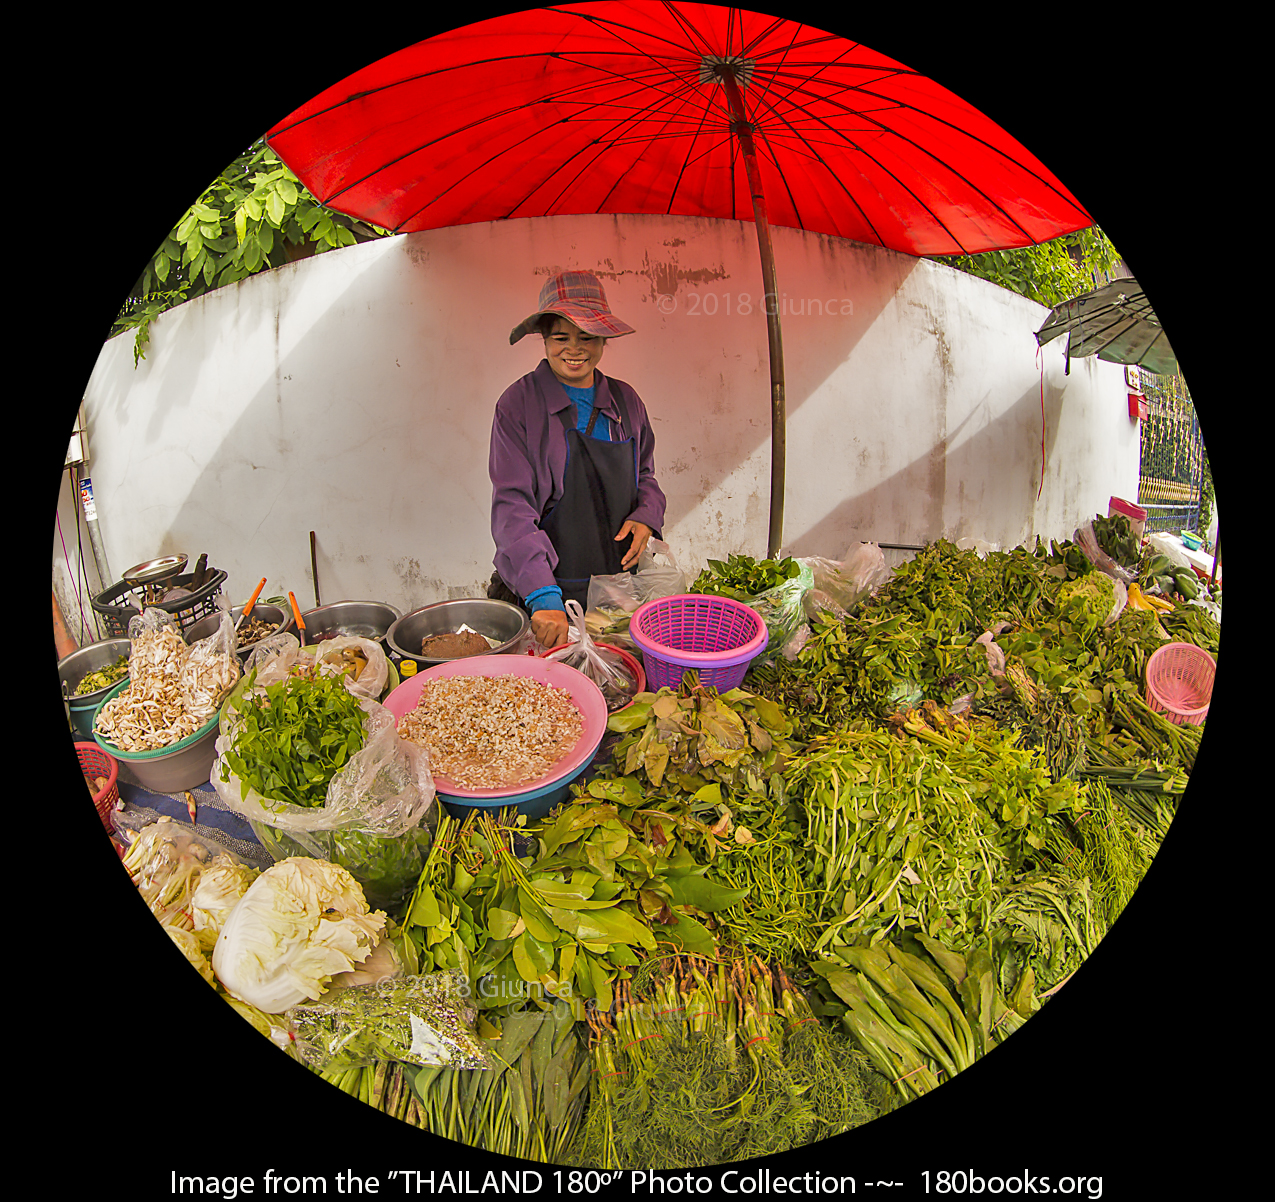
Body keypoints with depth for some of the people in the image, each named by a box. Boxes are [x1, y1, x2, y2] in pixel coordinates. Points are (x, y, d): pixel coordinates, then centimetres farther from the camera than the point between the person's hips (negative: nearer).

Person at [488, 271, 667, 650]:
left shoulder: (625, 401, 7)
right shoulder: (518, 404, -7)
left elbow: (645, 476, 19)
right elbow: (512, 505, -14)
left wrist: (645, 515, -5)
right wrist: (543, 595, -26)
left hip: (619, 585, 4)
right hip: (541, 593, -3)